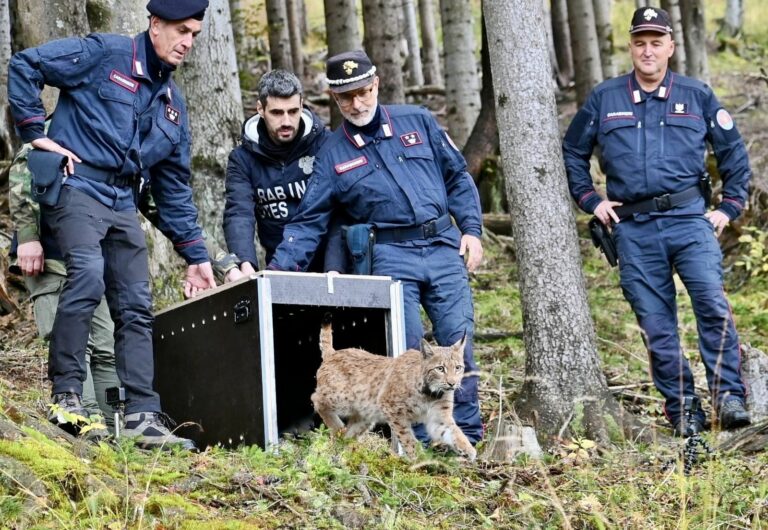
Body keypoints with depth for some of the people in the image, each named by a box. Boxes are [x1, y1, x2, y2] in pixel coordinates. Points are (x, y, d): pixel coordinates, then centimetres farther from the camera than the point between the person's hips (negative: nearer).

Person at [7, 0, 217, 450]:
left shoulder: (172, 104, 18)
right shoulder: (104, 54, -2)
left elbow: (175, 188, 21)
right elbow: (25, 65, -7)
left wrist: (196, 255, 17)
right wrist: (36, 133, -10)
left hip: (123, 205, 7)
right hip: (77, 188, -7)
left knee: (137, 309, 2)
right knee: (88, 275, -28)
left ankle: (144, 416, 3)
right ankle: (66, 395, -21)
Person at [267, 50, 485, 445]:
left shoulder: (418, 122, 9)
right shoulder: (332, 155, 8)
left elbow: (457, 176, 14)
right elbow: (308, 221, 6)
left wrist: (471, 229, 3)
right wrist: (278, 268, -6)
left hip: (444, 248, 1)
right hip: (392, 257, -1)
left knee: (459, 341, -1)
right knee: (405, 348, -9)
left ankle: (468, 437, 8)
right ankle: (419, 439, 0)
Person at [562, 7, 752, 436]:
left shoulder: (697, 96, 8)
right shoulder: (604, 98, 10)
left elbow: (733, 151, 14)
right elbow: (573, 152, 19)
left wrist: (731, 207, 7)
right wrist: (591, 200, 10)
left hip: (690, 220, -1)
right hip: (634, 230, 2)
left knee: (713, 304, -20)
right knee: (657, 326, 2)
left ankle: (729, 396, -13)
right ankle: (683, 411, 9)